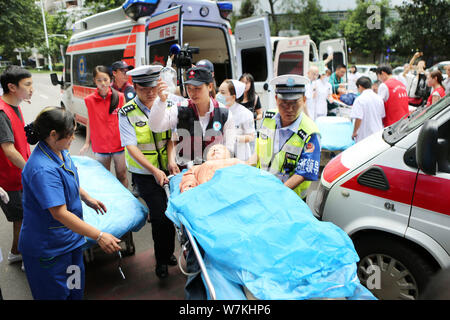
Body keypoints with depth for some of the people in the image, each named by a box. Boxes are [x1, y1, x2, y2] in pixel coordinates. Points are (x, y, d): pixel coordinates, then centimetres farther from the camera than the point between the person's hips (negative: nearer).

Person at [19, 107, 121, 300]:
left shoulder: (60, 151, -2)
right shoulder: (42, 170, -32)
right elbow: (60, 213, -33)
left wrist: (87, 199, 22)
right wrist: (99, 236, -34)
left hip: (69, 237, 9)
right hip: (48, 248, -8)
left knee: (75, 288, 22)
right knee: (57, 293, 11)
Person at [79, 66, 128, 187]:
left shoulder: (120, 97, -4)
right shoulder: (89, 100, -1)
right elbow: (90, 121, 8)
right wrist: (87, 143, 10)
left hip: (119, 145, -1)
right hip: (100, 146, 1)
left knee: (122, 175, 8)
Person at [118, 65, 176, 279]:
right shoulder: (127, 113, -9)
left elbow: (170, 137, 2)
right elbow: (131, 147, -15)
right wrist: (154, 171, -24)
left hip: (166, 169, 4)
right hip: (144, 174, -4)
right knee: (160, 216, -6)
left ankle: (168, 253, 32)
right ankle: (161, 261, 17)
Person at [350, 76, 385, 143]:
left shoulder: (360, 99, -13)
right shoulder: (379, 98, 7)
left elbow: (358, 119, -19)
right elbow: (382, 116, 14)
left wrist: (354, 132, -7)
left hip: (364, 136, -6)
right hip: (378, 134, 6)